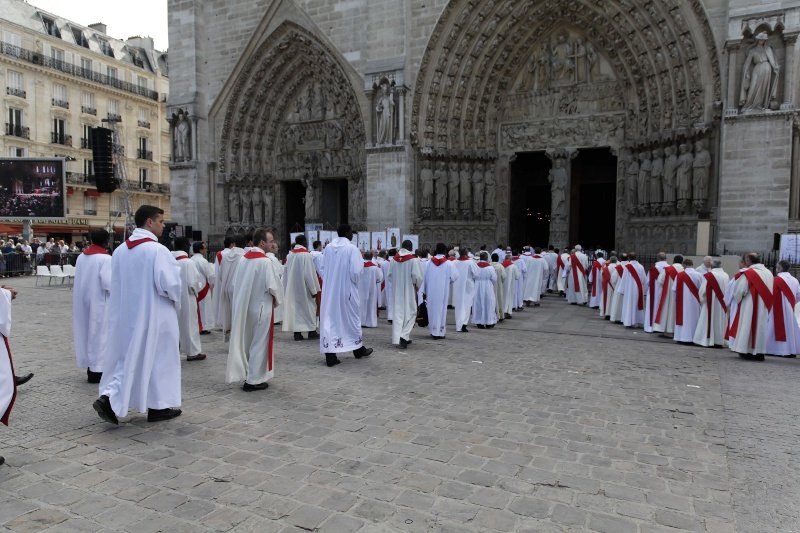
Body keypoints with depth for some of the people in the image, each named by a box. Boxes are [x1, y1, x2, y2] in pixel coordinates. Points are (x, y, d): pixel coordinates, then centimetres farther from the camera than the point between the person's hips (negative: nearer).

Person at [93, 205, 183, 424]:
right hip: (153, 314, -6)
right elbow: (169, 284, -21)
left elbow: (116, 284, 12)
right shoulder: (157, 250, -18)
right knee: (158, 358, 6)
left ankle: (109, 398, 3)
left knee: (128, 356, 17)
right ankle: (159, 406, 16)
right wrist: (176, 299, -1)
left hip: (126, 313, 7)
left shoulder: (120, 250, 5)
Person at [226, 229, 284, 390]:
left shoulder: (244, 258, 3)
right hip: (261, 307, -7)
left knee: (247, 342, 18)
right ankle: (254, 380, 8)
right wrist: (277, 299, 0)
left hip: (243, 307, 7)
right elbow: (273, 286, -19)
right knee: (259, 344, 3)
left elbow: (236, 283, 9)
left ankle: (247, 375, 27)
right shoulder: (265, 262, -18)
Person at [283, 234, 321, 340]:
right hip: (304, 288, -5)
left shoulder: (289, 255, 1)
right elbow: (310, 274, -17)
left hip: (292, 287, 5)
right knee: (308, 307, 8)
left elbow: (287, 273, 6)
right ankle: (311, 331, 15)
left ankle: (297, 332, 6)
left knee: (295, 307, 8)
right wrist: (314, 290, -11)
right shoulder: (306, 255, -16)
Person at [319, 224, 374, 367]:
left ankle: (330, 355, 0)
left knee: (330, 319, 4)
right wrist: (361, 264, 3)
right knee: (351, 317, 14)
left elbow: (323, 269, 7)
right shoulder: (352, 248, -13)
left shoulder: (328, 248, 1)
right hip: (346, 290, -3)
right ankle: (359, 349, 30)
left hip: (329, 290, 3)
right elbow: (355, 272, -17)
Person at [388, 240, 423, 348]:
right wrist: (419, 287, 4)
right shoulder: (413, 260, -12)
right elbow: (417, 276, -14)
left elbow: (390, 275, 6)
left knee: (398, 312, 10)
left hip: (397, 291, 4)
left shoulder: (394, 259, 1)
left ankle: (397, 337, 12)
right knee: (410, 312, 3)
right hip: (409, 290, -4)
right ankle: (404, 336, -12)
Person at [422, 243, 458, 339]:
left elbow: (425, 277, 3)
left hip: (431, 291, 2)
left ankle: (433, 330, 18)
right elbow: (454, 277, -4)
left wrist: (424, 291, 11)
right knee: (441, 309, 4)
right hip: (443, 291, -2)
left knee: (433, 309, 12)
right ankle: (440, 332, 6)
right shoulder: (448, 263, -8)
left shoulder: (430, 262, -1)